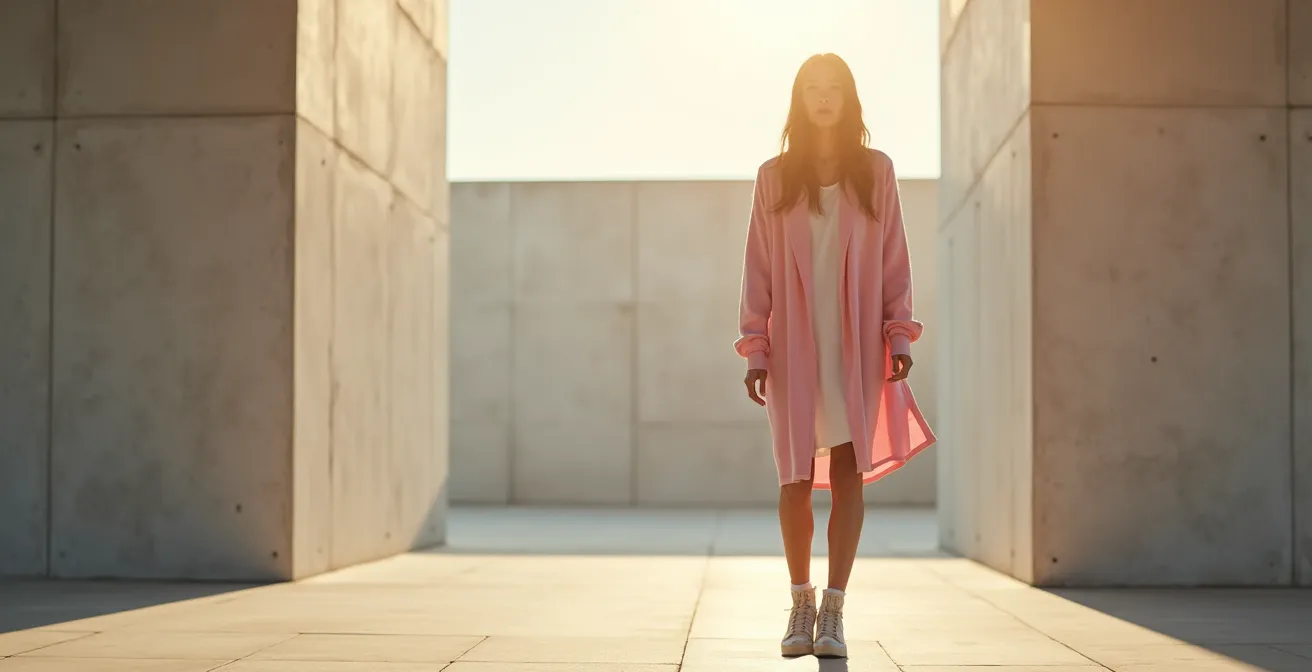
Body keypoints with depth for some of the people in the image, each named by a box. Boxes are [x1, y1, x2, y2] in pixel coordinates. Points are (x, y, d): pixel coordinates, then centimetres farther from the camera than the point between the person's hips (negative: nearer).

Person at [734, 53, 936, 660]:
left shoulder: (876, 171, 7)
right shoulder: (774, 178, 6)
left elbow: (894, 259, 7)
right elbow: (758, 267, 5)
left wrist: (899, 335, -2)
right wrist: (755, 349, -2)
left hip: (856, 343, 0)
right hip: (794, 344, 0)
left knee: (848, 471, -6)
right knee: (795, 478, 3)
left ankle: (833, 610, -3)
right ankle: (801, 604, 17)